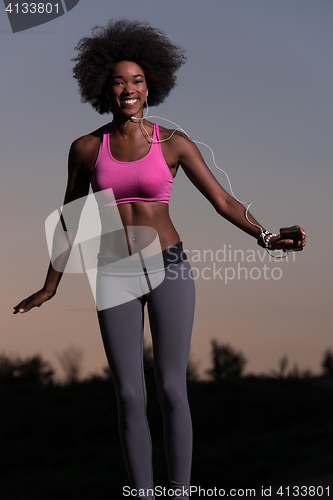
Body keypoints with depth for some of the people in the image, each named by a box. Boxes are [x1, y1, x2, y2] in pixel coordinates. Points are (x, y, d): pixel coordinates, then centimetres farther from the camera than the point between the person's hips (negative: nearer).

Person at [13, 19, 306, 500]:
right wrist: (50, 287, 14)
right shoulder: (86, 148, 1)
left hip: (168, 267, -1)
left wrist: (266, 237, -18)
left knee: (172, 391, -3)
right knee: (130, 396, 1)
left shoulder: (174, 143, -3)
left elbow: (222, 200, -2)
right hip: (115, 276, 1)